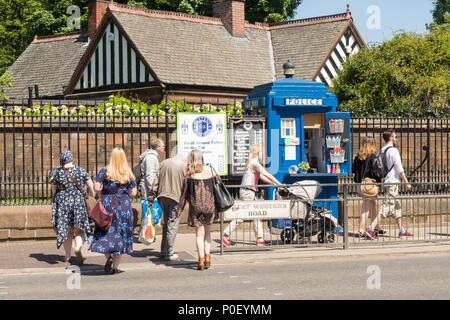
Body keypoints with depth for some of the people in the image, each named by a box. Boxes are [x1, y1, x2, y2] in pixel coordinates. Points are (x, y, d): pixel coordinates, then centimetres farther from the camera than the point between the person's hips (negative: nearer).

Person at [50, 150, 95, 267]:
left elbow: (54, 190, 9)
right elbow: (91, 187, -3)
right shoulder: (81, 171, -3)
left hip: (62, 204, 1)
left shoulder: (57, 173, -4)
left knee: (67, 231, 11)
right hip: (79, 202, 0)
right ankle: (78, 248, -21)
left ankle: (68, 258, 13)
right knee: (79, 230, 8)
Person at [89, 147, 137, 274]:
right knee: (120, 235, 8)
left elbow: (96, 188, -10)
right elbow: (133, 193, 0)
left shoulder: (104, 172, -4)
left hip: (107, 204, -1)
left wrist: (103, 193, 9)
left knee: (105, 233, 10)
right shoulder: (128, 174, 0)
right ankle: (115, 266, 9)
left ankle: (108, 256, -14)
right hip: (124, 206, 1)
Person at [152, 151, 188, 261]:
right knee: (173, 224, 1)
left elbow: (156, 181, 10)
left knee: (166, 223, 18)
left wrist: (157, 195, 13)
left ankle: (163, 250, 21)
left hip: (162, 196, 5)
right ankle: (169, 253, 1)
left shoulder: (163, 163, 11)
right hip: (176, 196, -5)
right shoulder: (184, 166, -4)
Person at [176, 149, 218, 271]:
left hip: (196, 206, -2)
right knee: (207, 231, 18)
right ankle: (207, 256, 9)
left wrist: (179, 209, 4)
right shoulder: (210, 170, 2)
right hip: (210, 204, 2)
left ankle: (201, 260, -3)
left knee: (199, 233, 3)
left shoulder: (189, 174, -4)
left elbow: (184, 192, -3)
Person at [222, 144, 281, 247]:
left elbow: (262, 177, 23)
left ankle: (260, 239, 10)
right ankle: (225, 236, -2)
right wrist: (279, 184, -13)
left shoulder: (252, 163, 16)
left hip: (251, 193, 10)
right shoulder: (255, 164, -14)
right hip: (247, 192, -10)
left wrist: (274, 184, 21)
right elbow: (267, 175, -17)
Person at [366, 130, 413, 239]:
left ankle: (402, 230, 21)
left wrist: (381, 184, 21)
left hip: (385, 182, 9)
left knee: (397, 206, 16)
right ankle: (371, 228, -16)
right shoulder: (393, 151, -13)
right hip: (392, 182, -9)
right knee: (386, 207, -10)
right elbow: (399, 169, -15)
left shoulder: (382, 151, 11)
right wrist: (407, 182, -11)